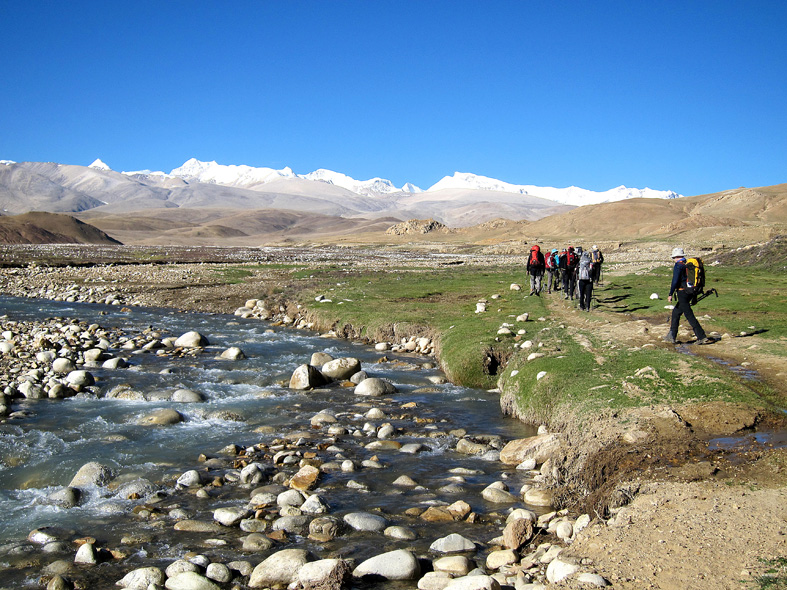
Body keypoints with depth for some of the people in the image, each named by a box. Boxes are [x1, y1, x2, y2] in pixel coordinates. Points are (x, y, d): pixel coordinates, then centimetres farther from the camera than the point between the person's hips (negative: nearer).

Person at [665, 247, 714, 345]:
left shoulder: (678, 266, -12)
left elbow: (675, 281, -19)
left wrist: (670, 294, -16)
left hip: (682, 293, -9)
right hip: (689, 293, 9)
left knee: (689, 316, -7)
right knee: (675, 313, 17)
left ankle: (702, 337, -8)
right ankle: (671, 337, 20)